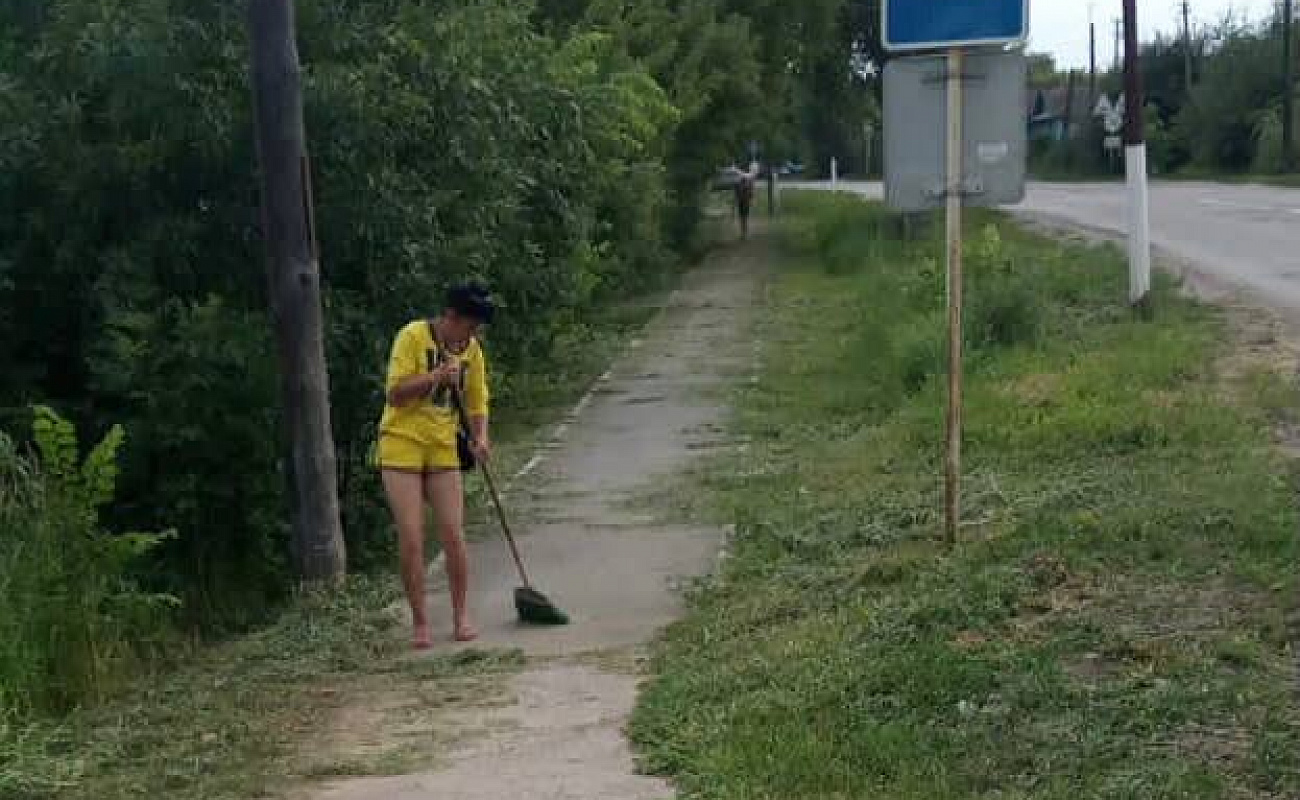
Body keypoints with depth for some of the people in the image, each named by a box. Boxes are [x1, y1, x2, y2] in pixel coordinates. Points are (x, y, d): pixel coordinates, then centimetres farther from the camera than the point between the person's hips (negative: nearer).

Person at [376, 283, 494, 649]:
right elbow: (395, 394, -15)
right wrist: (438, 375, -25)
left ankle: (461, 616, 15)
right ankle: (420, 623, 6)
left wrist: (480, 437, -7)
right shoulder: (413, 336, -11)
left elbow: (477, 402, 11)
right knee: (411, 538, -5)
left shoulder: (472, 349, 4)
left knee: (453, 536, 0)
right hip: (401, 444, -4)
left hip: (443, 448, 4)